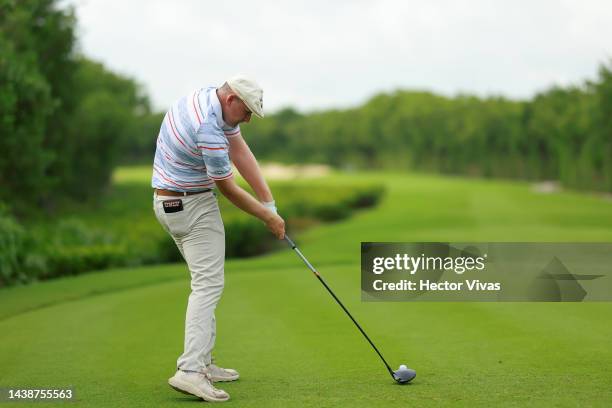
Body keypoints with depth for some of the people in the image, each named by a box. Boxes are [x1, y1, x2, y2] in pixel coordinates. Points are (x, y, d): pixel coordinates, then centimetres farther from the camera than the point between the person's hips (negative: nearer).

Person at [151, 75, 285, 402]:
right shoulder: (208, 131, -28)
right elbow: (228, 190, -16)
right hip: (192, 207, -10)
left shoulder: (209, 97, 1)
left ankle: (202, 362, 18)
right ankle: (190, 371, -20)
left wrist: (269, 203, -5)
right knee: (208, 285, -13)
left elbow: (241, 153, 0)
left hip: (169, 202, 10)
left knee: (205, 283, 15)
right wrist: (268, 218, -3)